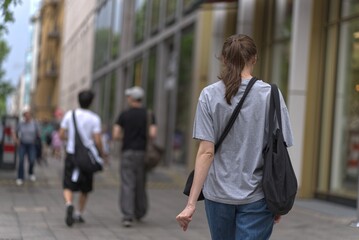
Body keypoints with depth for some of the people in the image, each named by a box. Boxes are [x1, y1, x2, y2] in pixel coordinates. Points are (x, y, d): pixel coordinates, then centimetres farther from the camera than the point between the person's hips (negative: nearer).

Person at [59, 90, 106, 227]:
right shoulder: (94, 118, -6)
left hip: (71, 154, 1)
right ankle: (79, 214, 21)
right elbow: (97, 141, -10)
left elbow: (61, 135, 2)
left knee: (68, 186, 0)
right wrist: (102, 154, 6)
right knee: (85, 189, 16)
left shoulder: (69, 115, 0)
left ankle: (69, 204, -28)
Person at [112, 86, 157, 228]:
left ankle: (128, 216, -15)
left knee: (127, 185, -5)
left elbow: (115, 135, -5)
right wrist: (144, 136, 12)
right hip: (142, 153, 2)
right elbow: (153, 134, -10)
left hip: (128, 153, -2)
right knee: (141, 185, 17)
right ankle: (140, 213, 31)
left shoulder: (124, 115, -1)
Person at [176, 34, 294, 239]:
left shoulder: (210, 95, -4)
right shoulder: (270, 94, -4)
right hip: (257, 197, -1)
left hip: (218, 194, 2)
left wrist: (192, 203, -7)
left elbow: (206, 152, -10)